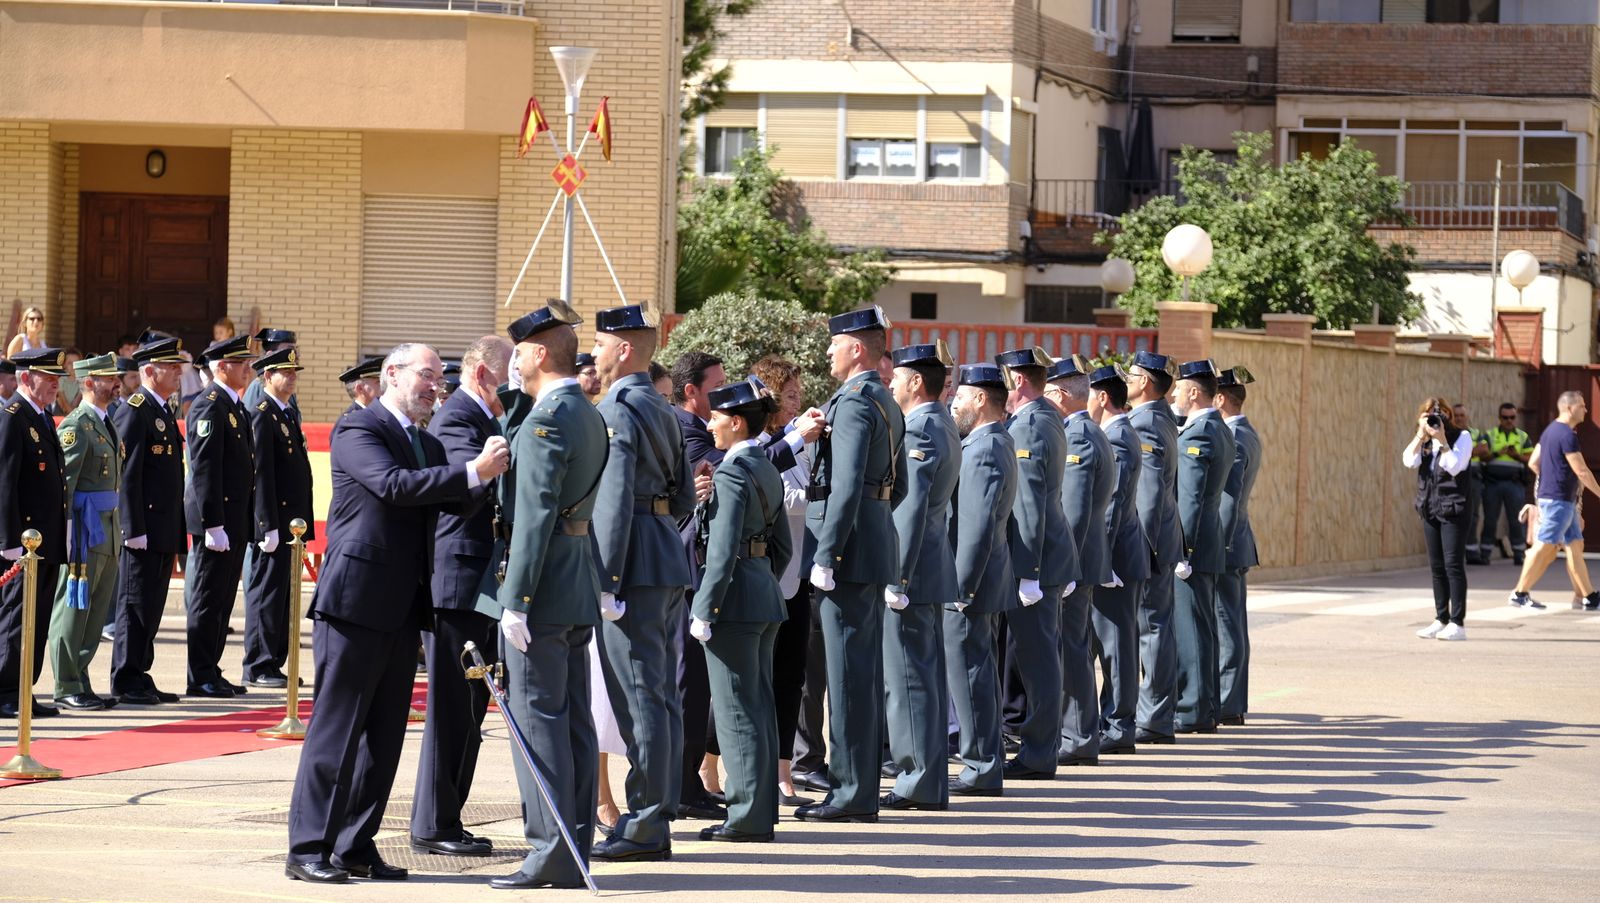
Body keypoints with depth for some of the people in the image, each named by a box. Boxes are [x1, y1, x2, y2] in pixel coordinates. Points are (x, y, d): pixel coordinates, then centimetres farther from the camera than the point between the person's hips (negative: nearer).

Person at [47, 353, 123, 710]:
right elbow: (63, 479, -17)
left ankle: (81, 683, 17)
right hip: (84, 526, -9)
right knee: (74, 607, -3)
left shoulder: (106, 424, 17)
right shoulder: (76, 426, -11)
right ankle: (67, 687, 1)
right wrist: (63, 527, -22)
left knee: (97, 610, 11)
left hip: (107, 530, 9)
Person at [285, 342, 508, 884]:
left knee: (384, 737, 8)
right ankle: (307, 849, -3)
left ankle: (355, 848, 13)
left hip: (403, 610, 8)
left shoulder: (428, 445, 20)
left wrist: (487, 472, -6)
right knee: (336, 729, -6)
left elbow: (450, 504, 12)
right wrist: (472, 473, -26)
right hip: (356, 601, -8)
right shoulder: (359, 431, -7)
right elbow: (393, 485, -23)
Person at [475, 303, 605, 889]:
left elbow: (534, 515, -22)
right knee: (573, 721, 10)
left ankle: (551, 854, -8)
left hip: (542, 585, -10)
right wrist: (519, 398, 14)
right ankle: (575, 849, 14)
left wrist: (515, 601, -22)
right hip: (580, 587, 10)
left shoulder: (546, 420, -17)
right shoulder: (590, 417, 14)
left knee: (537, 717, -7)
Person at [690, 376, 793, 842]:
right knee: (759, 707, 12)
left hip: (735, 598, -9)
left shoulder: (732, 474, -15)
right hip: (766, 599, 9)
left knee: (736, 710, -5)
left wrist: (704, 611, -19)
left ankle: (747, 816, -3)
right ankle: (761, 811, 16)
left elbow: (723, 550, -20)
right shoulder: (769, 471, 12)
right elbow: (783, 547, 18)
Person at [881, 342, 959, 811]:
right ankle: (929, 780, 17)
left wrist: (898, 578, -21)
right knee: (927, 675, 13)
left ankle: (919, 784, -4)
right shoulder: (943, 425, 15)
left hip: (913, 568, -10)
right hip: (933, 570, 10)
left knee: (907, 678, -6)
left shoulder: (919, 430, -16)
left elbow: (910, 508, -21)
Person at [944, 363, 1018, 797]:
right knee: (977, 670, 15)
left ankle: (982, 769, -1)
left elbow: (977, 526, -23)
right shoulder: (997, 442, 14)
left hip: (971, 581, -10)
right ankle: (986, 764, 21)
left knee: (969, 671, -5)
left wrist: (961, 586, -22)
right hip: (983, 578, 10)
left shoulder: (984, 451, -18)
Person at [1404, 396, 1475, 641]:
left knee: (1453, 565, -8)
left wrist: (1442, 440, -15)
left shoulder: (1461, 436, -4)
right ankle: (1441, 620, 15)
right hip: (1430, 508, 6)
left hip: (1452, 508, -6)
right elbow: (1410, 461, -3)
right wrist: (1421, 435, -8)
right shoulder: (1424, 440, 12)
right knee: (1437, 566, 10)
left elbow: (1454, 466, -16)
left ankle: (1457, 623, -7)